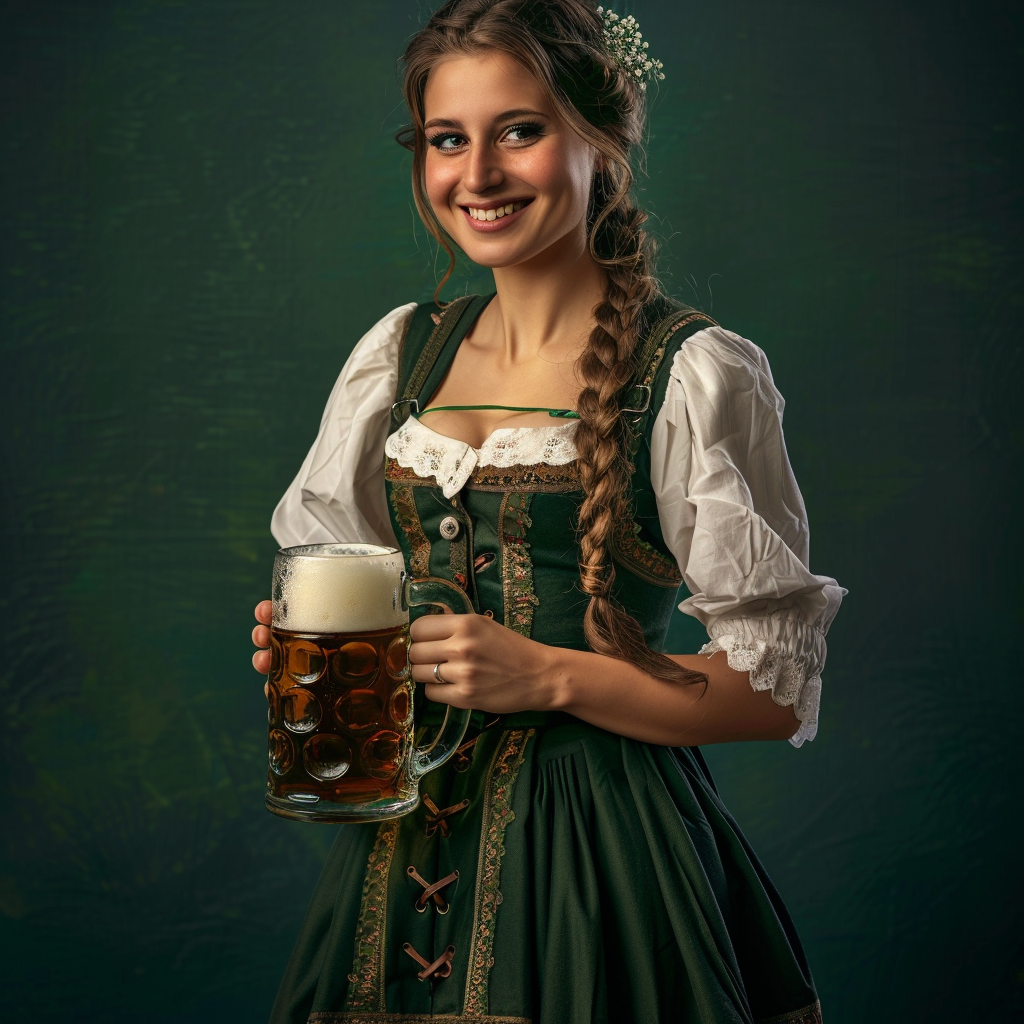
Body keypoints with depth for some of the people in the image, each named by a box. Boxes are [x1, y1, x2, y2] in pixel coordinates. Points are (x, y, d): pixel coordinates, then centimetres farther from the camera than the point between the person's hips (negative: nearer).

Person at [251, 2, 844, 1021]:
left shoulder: (695, 373, -10)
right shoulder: (401, 349, 6)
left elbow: (778, 687, -10)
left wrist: (549, 675, -19)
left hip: (595, 848, -5)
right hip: (403, 844, 5)